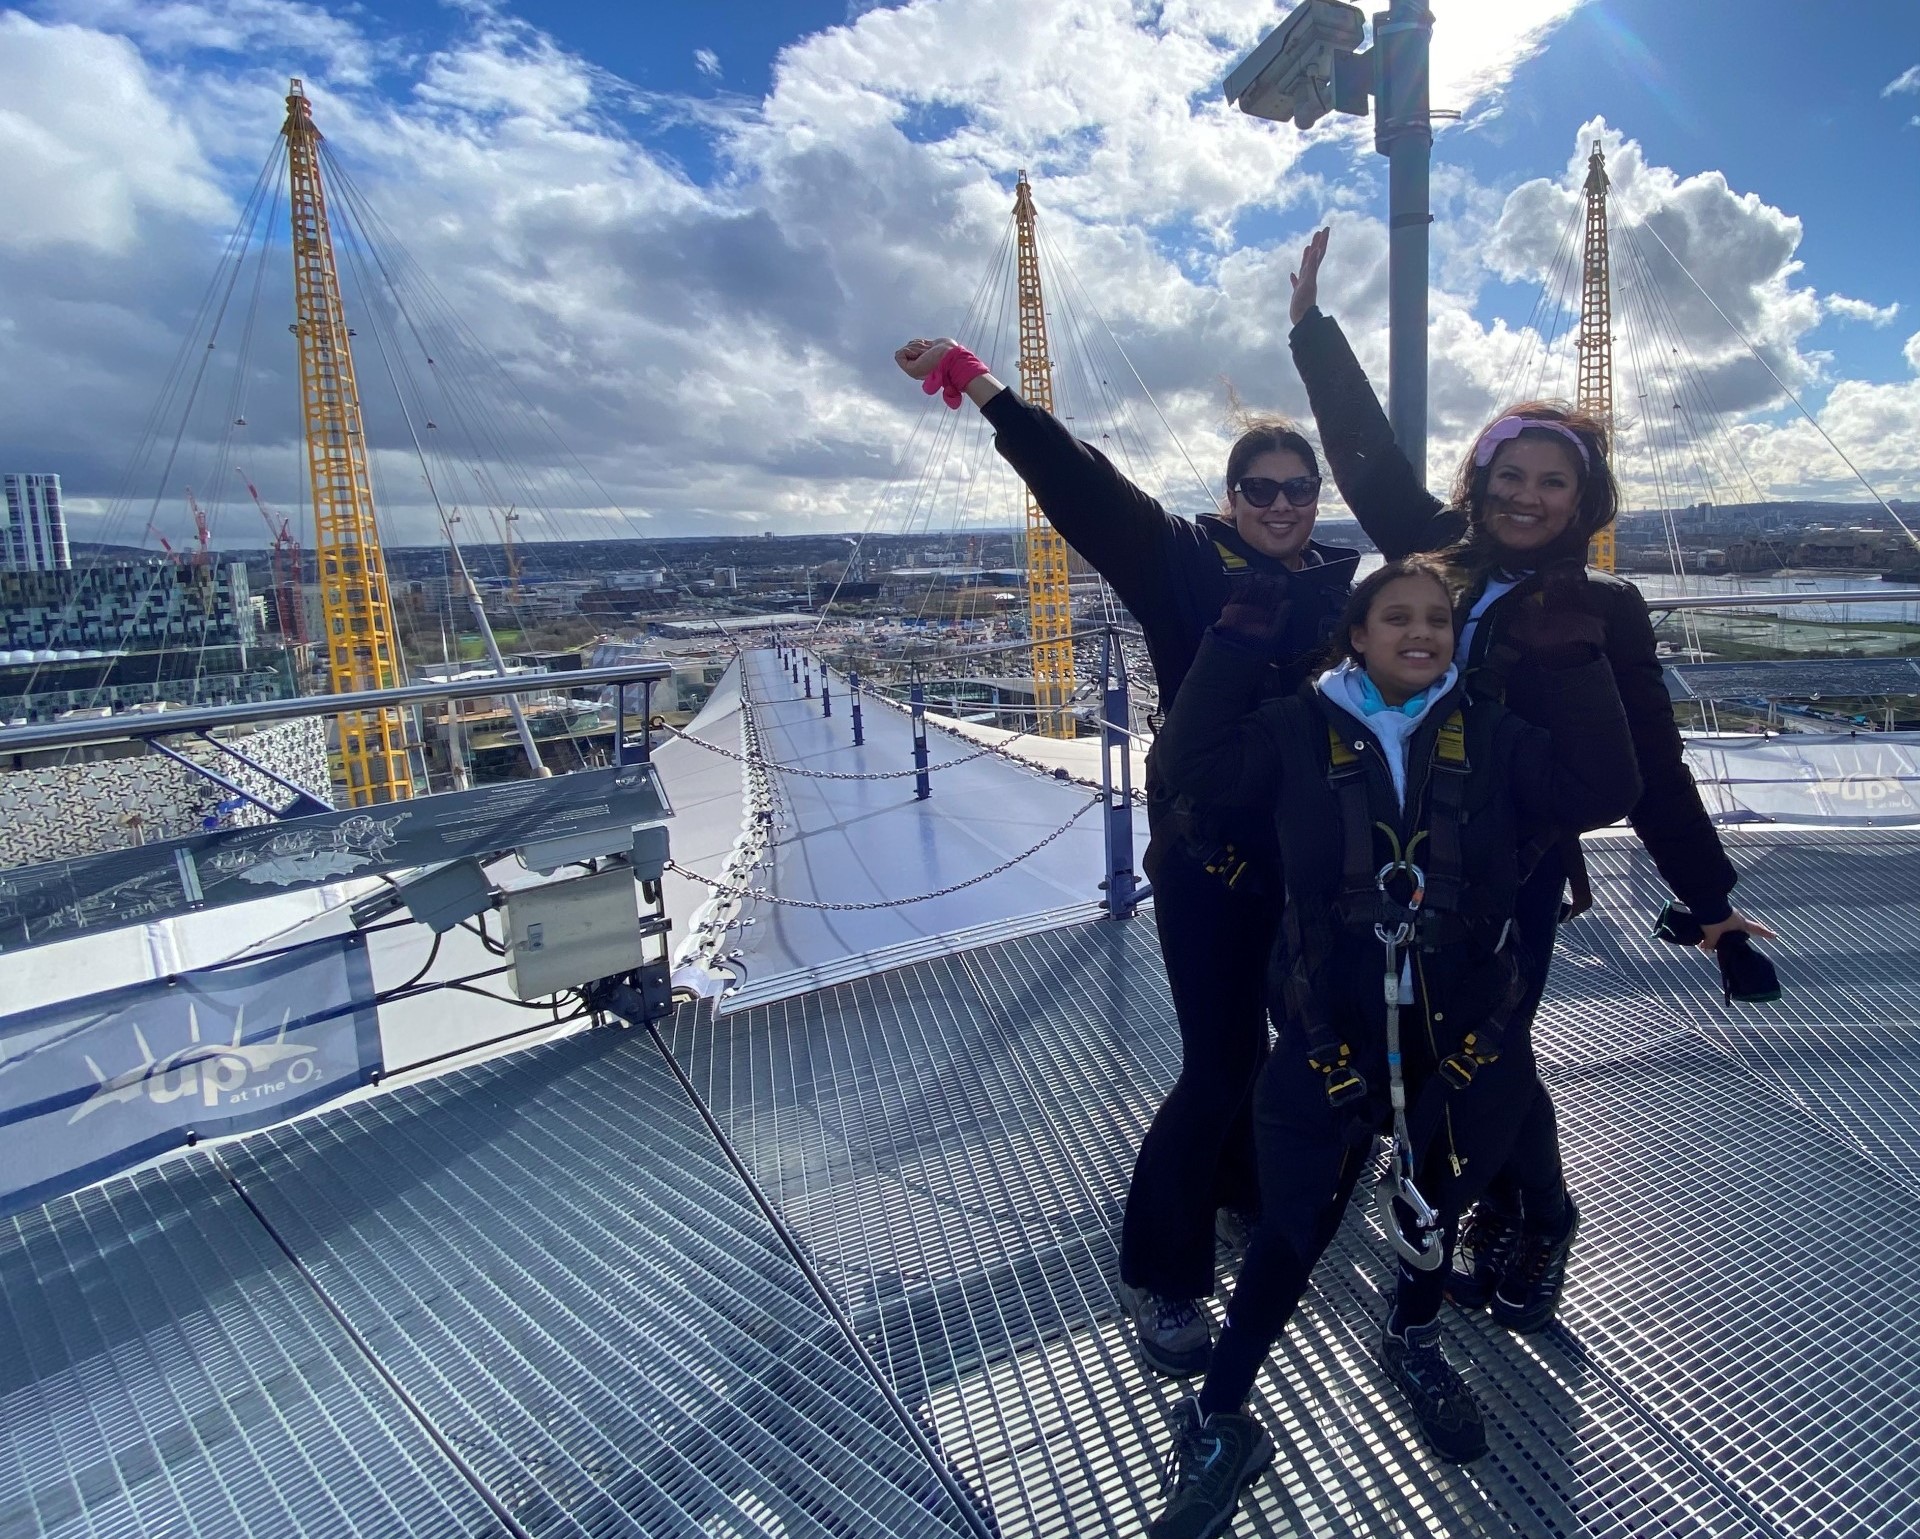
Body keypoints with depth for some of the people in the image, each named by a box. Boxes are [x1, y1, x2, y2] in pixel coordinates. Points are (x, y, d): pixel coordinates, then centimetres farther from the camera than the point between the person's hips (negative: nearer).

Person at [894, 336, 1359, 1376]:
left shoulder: (1338, 587, 7)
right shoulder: (1187, 564, -6)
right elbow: (1086, 488, -16)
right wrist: (979, 387, -24)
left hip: (1305, 854, 6)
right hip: (1206, 855, -5)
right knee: (1220, 1065, -3)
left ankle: (1248, 1192, 48)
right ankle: (1159, 1278, 18)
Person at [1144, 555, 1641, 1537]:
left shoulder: (1490, 736, -1)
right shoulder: (1303, 730, -6)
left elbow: (1599, 790, -11)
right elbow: (1191, 762, -14)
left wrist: (1569, 658, -14)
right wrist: (1241, 636, -16)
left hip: (1463, 1041, 3)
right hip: (1327, 1042, -2)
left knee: (1435, 1213, 23)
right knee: (1292, 1234, 5)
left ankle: (1412, 1343, 57)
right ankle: (1218, 1429, 27)